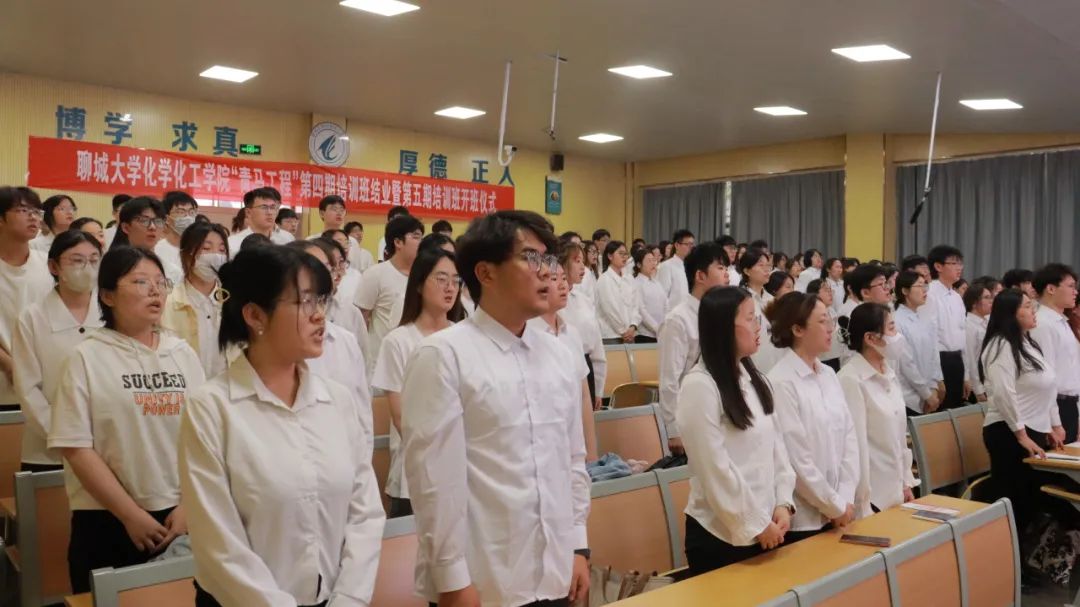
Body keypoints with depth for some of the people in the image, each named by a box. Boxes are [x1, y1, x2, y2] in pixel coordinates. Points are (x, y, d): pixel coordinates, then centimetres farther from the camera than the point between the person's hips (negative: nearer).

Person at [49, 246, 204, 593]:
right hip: (107, 522, -3)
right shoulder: (87, 358, -5)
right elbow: (76, 448, -9)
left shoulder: (183, 354, 5)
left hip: (181, 517, 3)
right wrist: (132, 515, -11)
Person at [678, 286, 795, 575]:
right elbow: (715, 468, -18)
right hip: (721, 534, -7)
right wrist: (756, 524, -12)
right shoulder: (699, 386, -17)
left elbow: (776, 444, 8)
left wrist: (783, 503, -3)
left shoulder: (754, 378, 8)